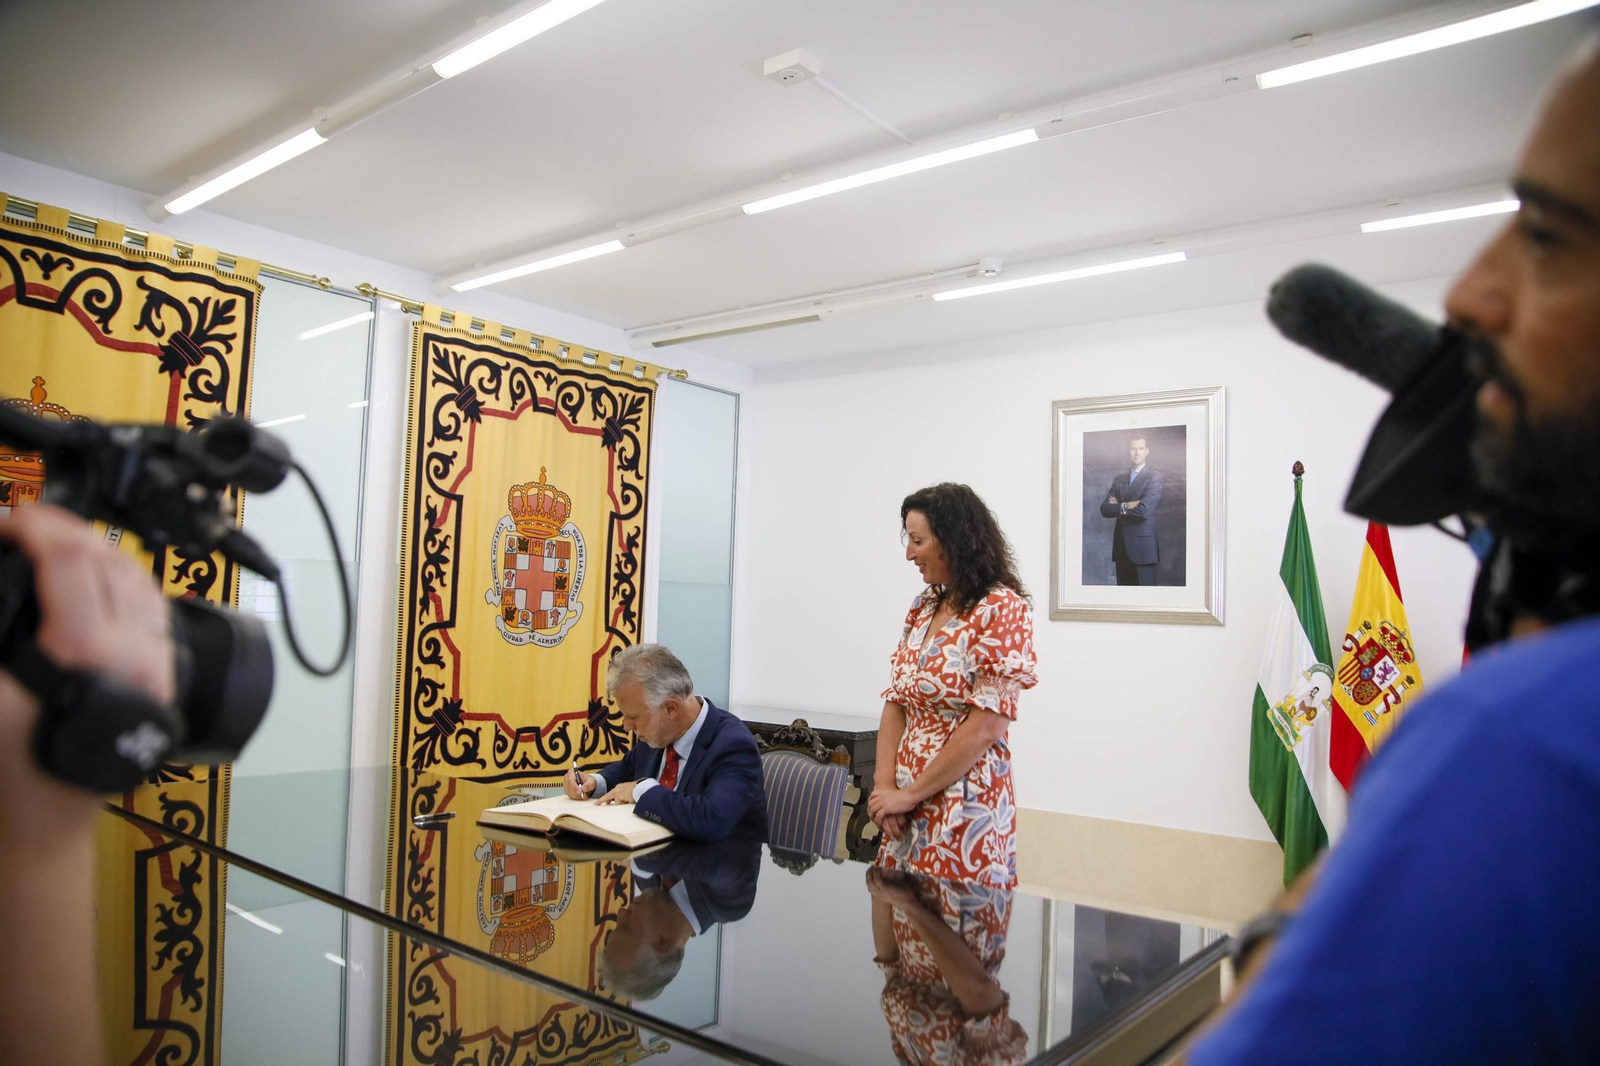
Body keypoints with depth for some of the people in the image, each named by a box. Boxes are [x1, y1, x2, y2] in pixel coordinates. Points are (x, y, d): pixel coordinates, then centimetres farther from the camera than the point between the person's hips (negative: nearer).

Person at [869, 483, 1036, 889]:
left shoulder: (1003, 609, -12)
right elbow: (896, 703, 8)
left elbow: (987, 725, -16)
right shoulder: (923, 608, 9)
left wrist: (910, 794, -12)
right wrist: (884, 787, -4)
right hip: (907, 809, 7)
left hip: (964, 806, -6)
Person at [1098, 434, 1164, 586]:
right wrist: (1125, 506, -14)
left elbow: (1143, 510, -15)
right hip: (1121, 546, 5)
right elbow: (1104, 508, 4)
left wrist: (1118, 509, 0)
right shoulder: (1119, 479, 15)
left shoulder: (1154, 476, -3)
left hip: (1143, 545, -5)